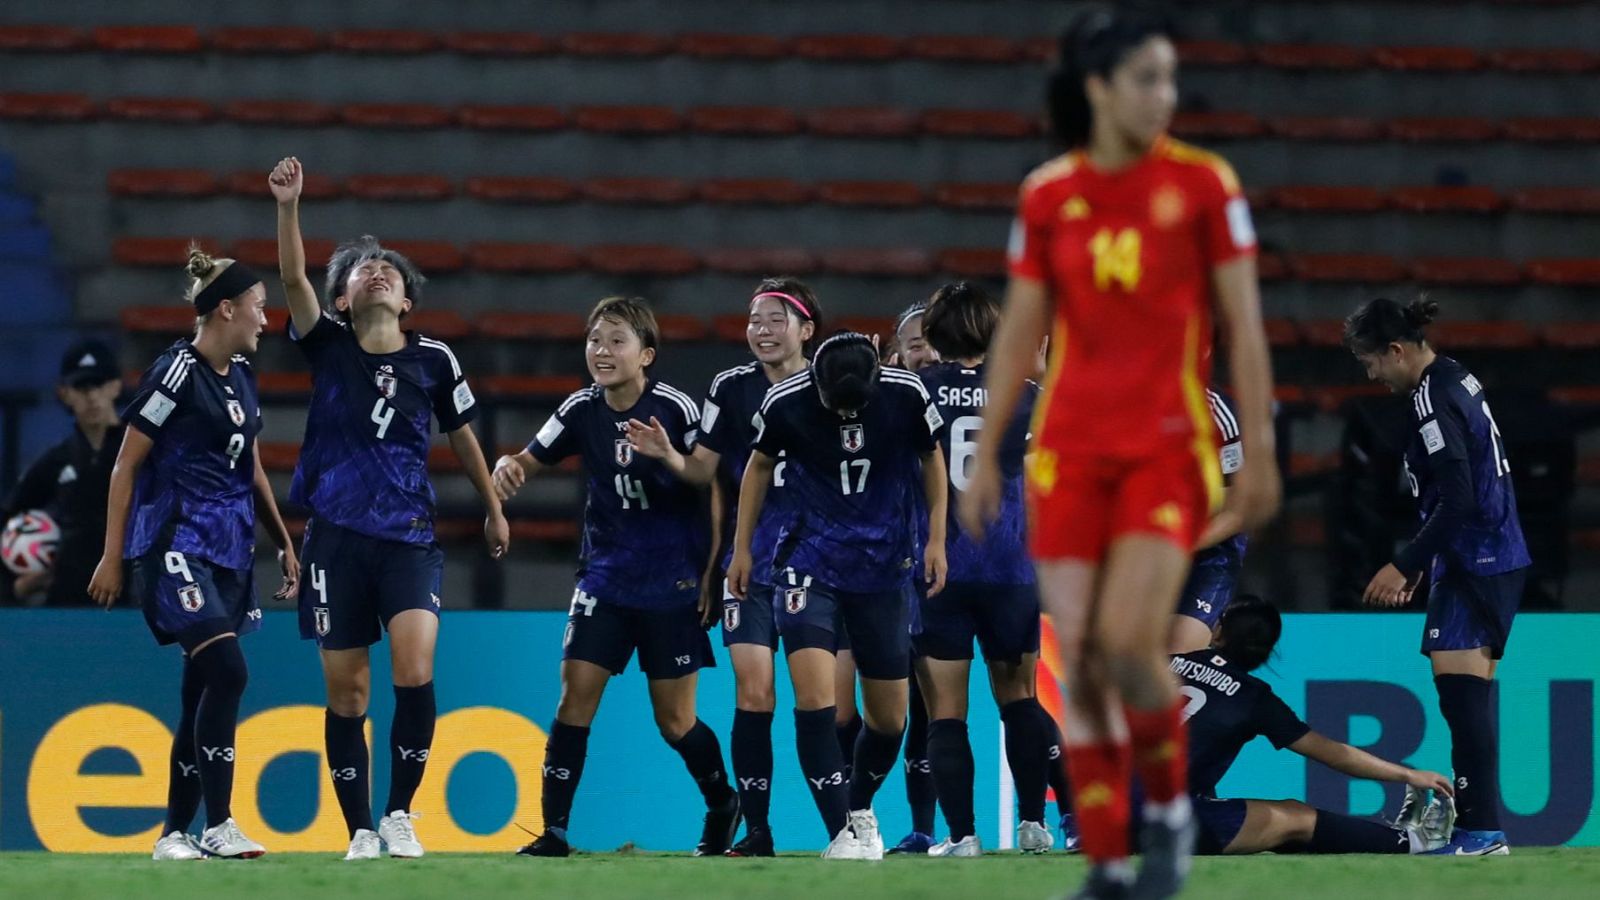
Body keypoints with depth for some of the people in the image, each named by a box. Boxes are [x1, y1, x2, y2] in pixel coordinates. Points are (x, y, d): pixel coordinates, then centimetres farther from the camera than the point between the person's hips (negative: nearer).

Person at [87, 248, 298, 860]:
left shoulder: (241, 374, 14)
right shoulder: (177, 373, -11)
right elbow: (126, 465, -7)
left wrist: (283, 543, 21)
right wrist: (112, 557, -8)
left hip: (230, 550, 8)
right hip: (176, 545, -8)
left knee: (204, 693, 6)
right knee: (226, 671, -20)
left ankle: (175, 834, 11)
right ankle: (218, 826, -17)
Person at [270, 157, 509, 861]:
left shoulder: (433, 359, 5)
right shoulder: (327, 345, 3)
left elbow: (461, 435, 18)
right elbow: (293, 277, -13)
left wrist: (493, 509, 24)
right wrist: (288, 206, -26)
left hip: (409, 536, 0)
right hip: (338, 533, 0)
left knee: (415, 665, -20)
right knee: (346, 690, 2)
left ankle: (399, 813, -6)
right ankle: (360, 831, 10)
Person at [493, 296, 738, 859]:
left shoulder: (674, 408, -11)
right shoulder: (582, 410, -1)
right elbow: (532, 462, 6)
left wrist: (668, 457, -27)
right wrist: (508, 467, -18)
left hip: (671, 580, -3)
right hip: (606, 575, 3)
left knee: (675, 720, 3)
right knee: (576, 693, -10)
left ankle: (723, 805, 30)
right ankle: (553, 829, -5)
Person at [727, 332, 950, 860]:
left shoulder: (906, 395, -12)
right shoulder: (785, 402, -13)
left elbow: (931, 459, 6)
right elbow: (760, 465, 6)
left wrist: (936, 539, 2)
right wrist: (742, 548, 8)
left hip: (884, 570, 2)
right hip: (809, 566, -2)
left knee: (889, 720, 8)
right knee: (814, 697, -21)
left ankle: (860, 808, 36)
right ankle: (842, 834, -17)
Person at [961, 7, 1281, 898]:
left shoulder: (1204, 184, -2)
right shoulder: (1048, 196, 5)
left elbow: (1244, 324, -1)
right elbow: (1019, 332, 10)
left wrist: (1259, 449, -4)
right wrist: (985, 455, 7)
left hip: (1170, 449, -3)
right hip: (1070, 452, 3)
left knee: (1128, 642, -17)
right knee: (1080, 658, -2)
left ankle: (1171, 806, 9)